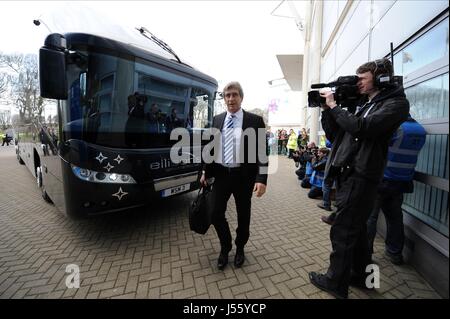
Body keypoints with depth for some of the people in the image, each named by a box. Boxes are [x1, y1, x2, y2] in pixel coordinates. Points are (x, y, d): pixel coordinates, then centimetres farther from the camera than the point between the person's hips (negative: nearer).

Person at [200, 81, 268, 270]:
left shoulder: (255, 121, -5)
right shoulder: (217, 120, 7)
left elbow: (262, 152, -7)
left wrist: (262, 179, -15)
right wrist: (206, 172, 11)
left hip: (244, 176, -2)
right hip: (221, 174, 3)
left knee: (243, 216, 12)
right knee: (216, 214, 5)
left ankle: (240, 248, 39)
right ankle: (225, 248, 32)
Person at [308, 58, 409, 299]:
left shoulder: (396, 103, -5)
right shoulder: (363, 106, 19)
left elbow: (361, 128, -23)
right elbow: (334, 136, 16)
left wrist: (334, 106, -11)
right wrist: (326, 110, 6)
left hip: (360, 178, -8)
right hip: (348, 176, 8)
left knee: (342, 232, -1)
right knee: (355, 229, 18)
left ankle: (336, 282, 16)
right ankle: (361, 275, 35)